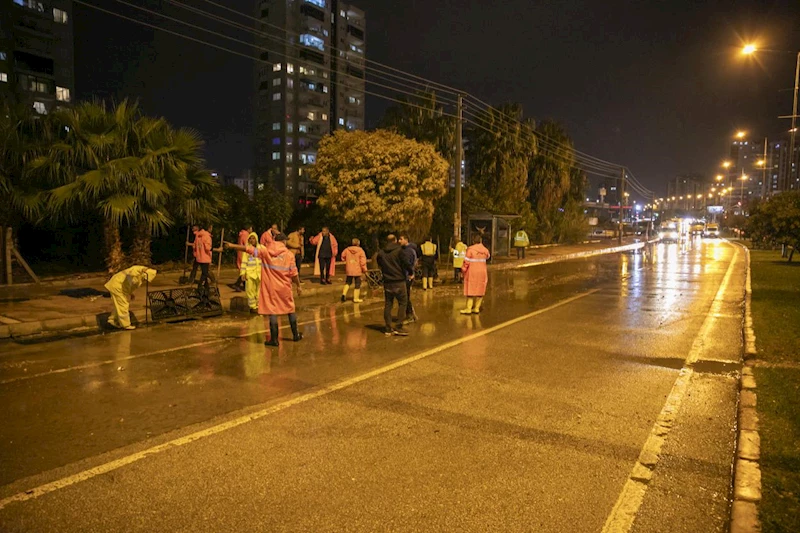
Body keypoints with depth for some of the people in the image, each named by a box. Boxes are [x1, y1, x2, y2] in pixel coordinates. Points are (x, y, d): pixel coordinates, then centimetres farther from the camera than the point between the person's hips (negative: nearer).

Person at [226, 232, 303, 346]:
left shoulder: (265, 251, -2)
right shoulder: (289, 254, -4)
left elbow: (249, 249, -4)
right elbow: (293, 273, -4)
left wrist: (232, 246, 3)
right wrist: (298, 286, 6)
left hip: (270, 287, 0)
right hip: (284, 288, 0)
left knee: (272, 311, 2)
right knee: (290, 309, 15)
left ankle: (274, 339, 2)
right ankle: (295, 335, 24)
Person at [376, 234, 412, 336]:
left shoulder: (381, 253, 5)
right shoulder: (399, 251, -9)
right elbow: (406, 263, -11)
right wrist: (411, 272, 6)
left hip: (387, 282, 4)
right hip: (399, 282, -4)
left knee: (388, 304, 10)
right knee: (402, 303, 4)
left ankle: (388, 328, 12)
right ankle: (399, 327, -2)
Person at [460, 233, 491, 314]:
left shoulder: (470, 249, -14)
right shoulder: (485, 250, 1)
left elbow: (466, 261, -13)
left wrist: (464, 269, 1)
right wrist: (481, 245, 18)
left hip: (472, 272, -4)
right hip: (482, 272, 4)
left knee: (470, 290, 1)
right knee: (480, 290, 9)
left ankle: (468, 308, 0)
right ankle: (477, 308, 12)